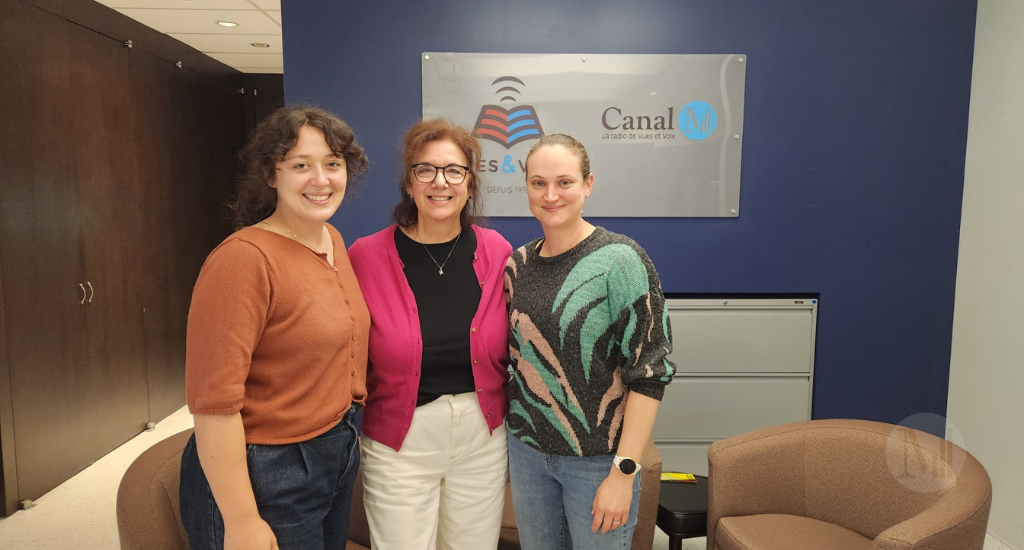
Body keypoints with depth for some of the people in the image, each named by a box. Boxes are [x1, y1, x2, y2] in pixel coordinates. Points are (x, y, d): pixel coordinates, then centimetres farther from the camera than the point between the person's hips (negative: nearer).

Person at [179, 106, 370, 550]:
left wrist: (343, 437, 12)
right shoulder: (244, 258, -21)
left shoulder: (333, 241, 3)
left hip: (338, 454, 8)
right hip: (264, 475, -8)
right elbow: (213, 402, -23)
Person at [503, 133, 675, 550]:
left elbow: (650, 371, -16)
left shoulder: (619, 260, -14)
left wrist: (624, 472, -17)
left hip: (597, 458, -5)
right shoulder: (518, 264, 2)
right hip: (526, 450, 5)